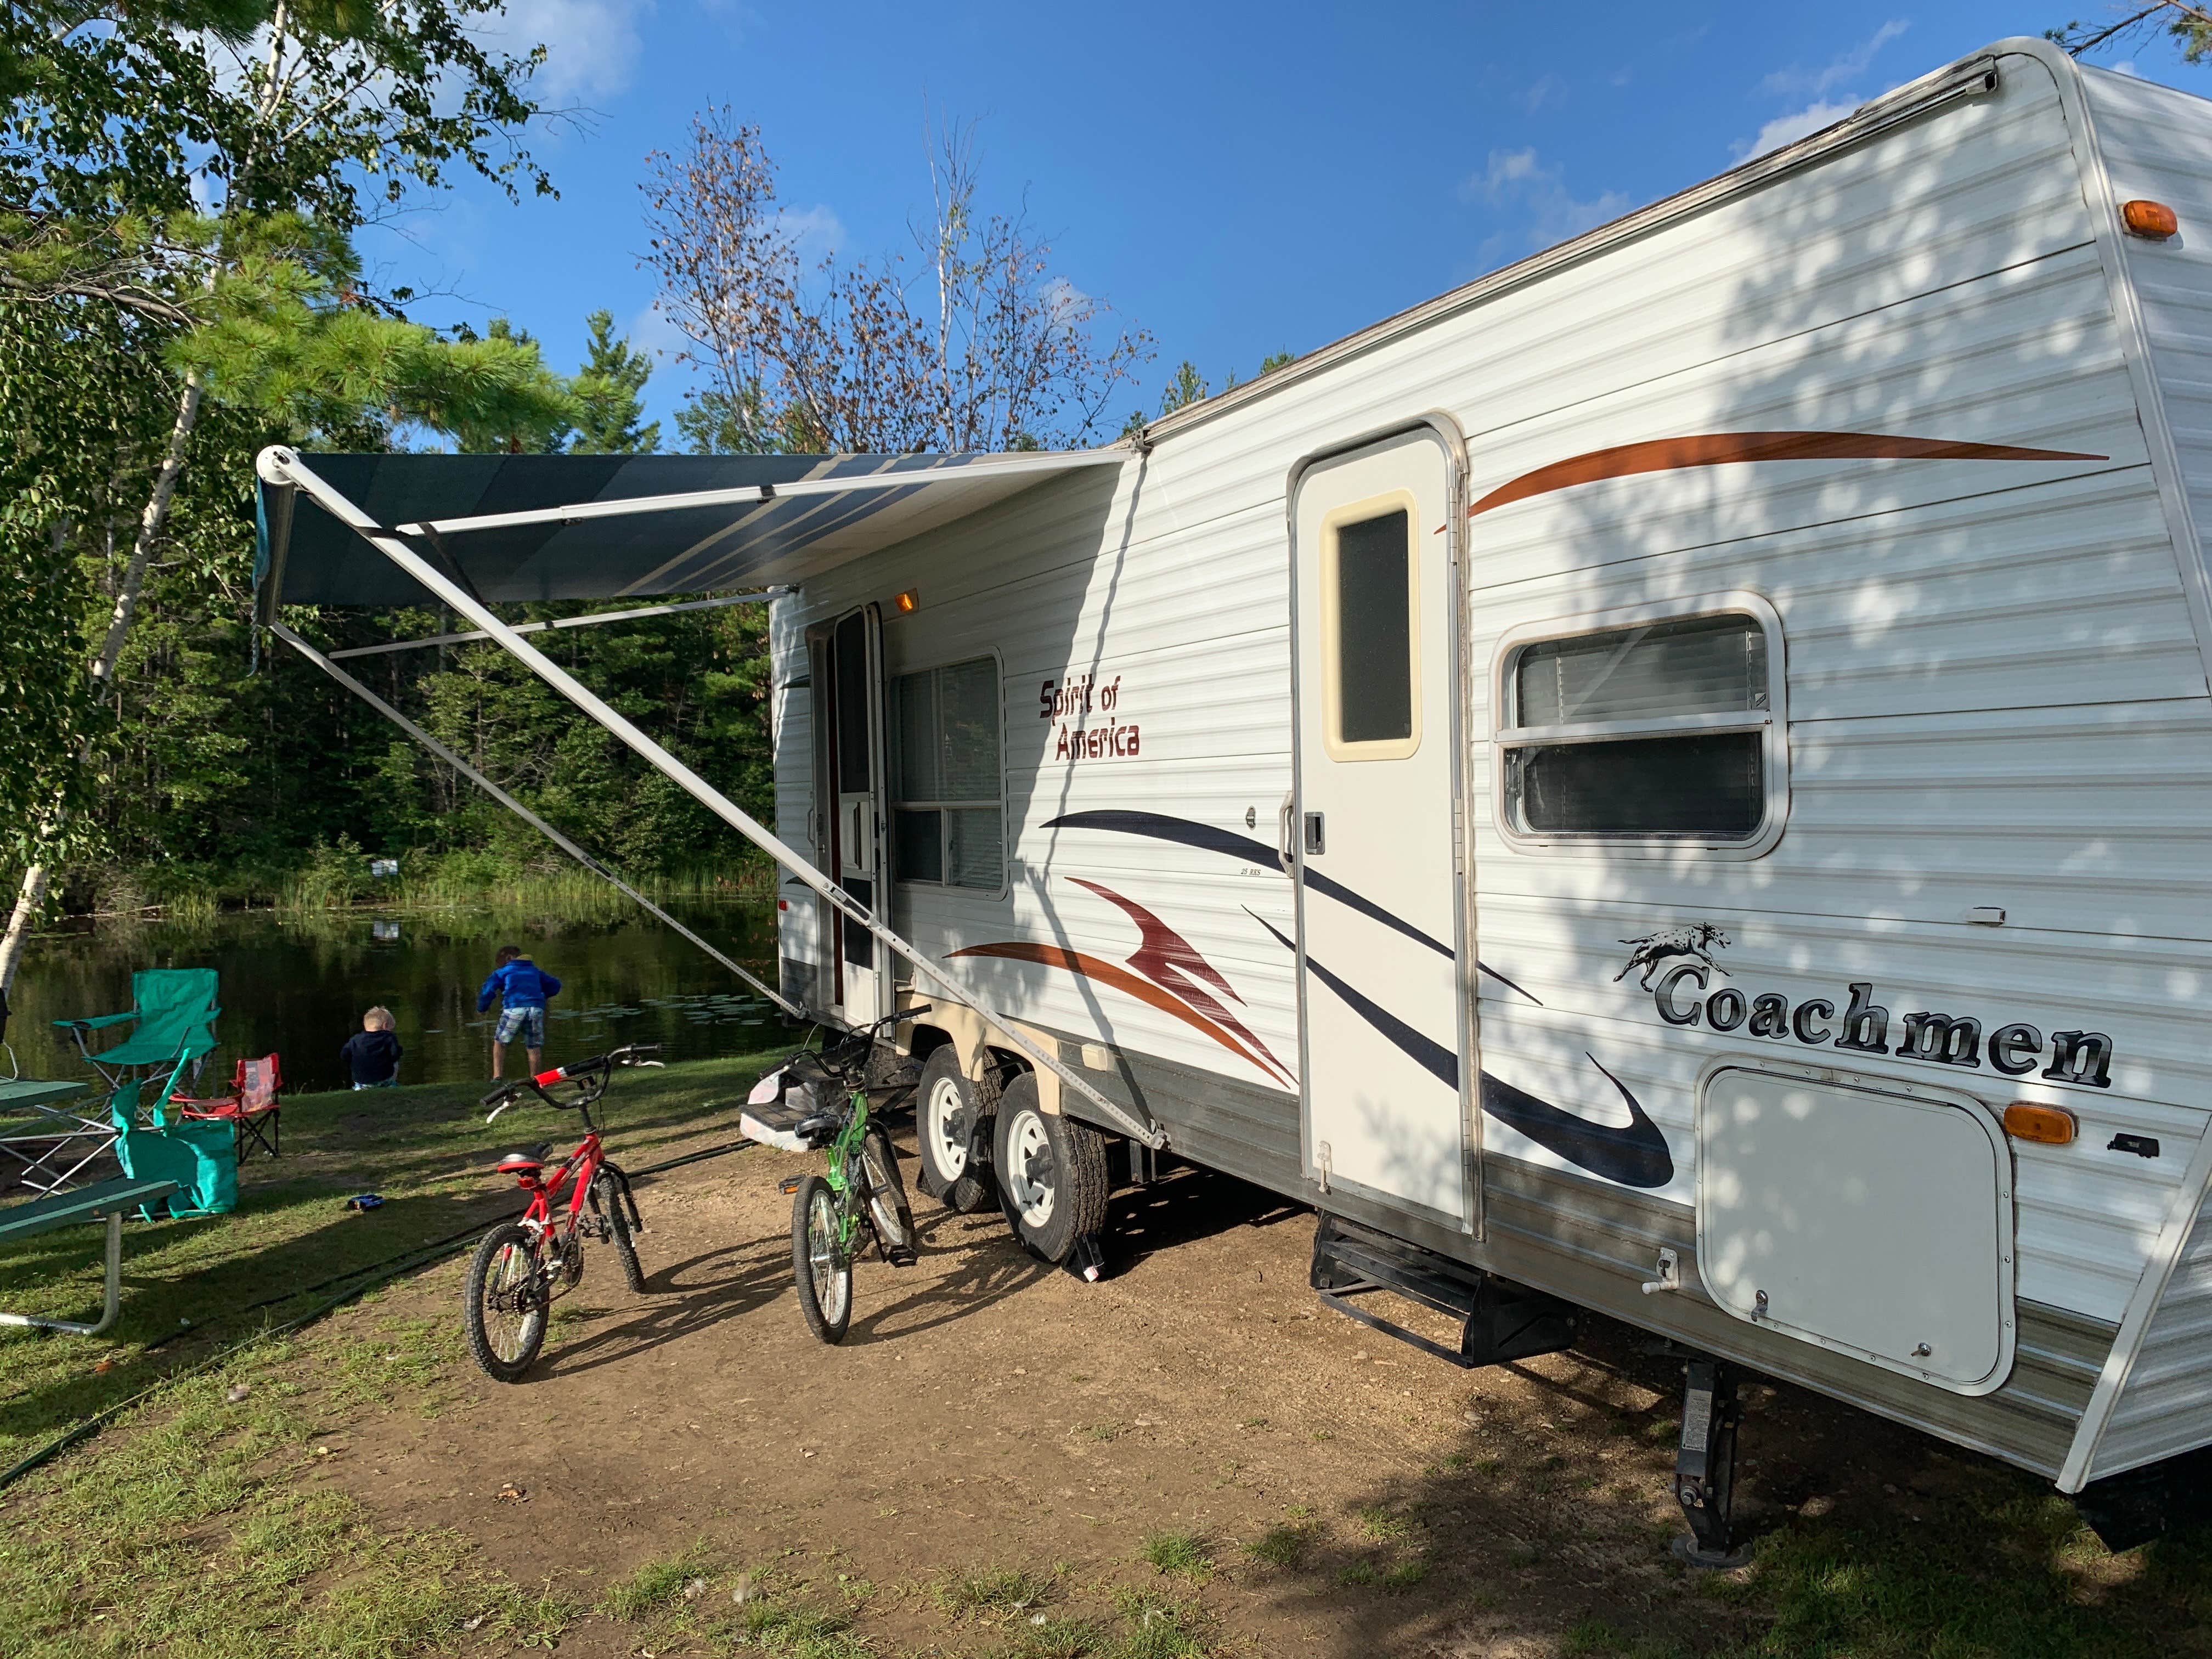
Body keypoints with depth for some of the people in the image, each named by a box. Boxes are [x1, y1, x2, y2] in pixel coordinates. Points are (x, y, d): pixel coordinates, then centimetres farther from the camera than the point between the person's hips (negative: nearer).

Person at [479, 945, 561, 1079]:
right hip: (536, 1009, 3)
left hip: (514, 1009, -3)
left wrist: (481, 1009, 23)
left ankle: (497, 1076, 3)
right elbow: (555, 985, 32)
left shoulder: (502, 972, 18)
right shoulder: (535, 971, 28)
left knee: (500, 1043, 13)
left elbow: (488, 990, 8)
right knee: (534, 1048, 11)